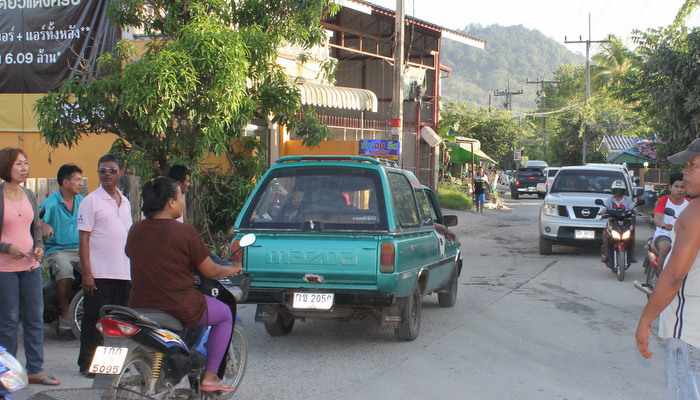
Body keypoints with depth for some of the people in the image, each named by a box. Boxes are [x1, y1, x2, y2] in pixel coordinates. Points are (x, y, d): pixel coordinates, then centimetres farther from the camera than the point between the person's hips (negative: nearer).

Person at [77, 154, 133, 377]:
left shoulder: (125, 202, 15)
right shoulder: (91, 201, -4)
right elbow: (84, 239, -9)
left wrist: (134, 269, 16)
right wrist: (86, 273, -15)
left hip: (124, 273, 6)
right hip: (99, 273, -6)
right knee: (94, 320, -1)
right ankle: (87, 363, 7)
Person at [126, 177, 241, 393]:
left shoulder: (135, 231, 1)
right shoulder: (185, 232, -14)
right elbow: (210, 271, -8)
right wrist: (232, 270, 14)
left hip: (140, 308, 6)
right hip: (181, 309, -6)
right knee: (225, 314, 19)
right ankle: (209, 377, 13)